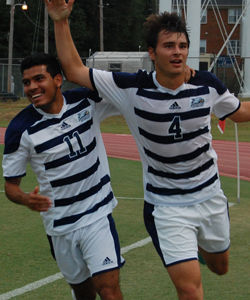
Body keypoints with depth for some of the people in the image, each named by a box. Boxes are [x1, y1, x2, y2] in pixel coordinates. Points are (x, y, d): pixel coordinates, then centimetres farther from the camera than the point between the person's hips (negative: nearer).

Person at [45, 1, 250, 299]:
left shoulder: (207, 85, -11)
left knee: (220, 266, 28)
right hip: (166, 206, -4)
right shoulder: (132, 88, -17)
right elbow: (74, 70, -12)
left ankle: (198, 246, 62)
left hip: (210, 198, 4)